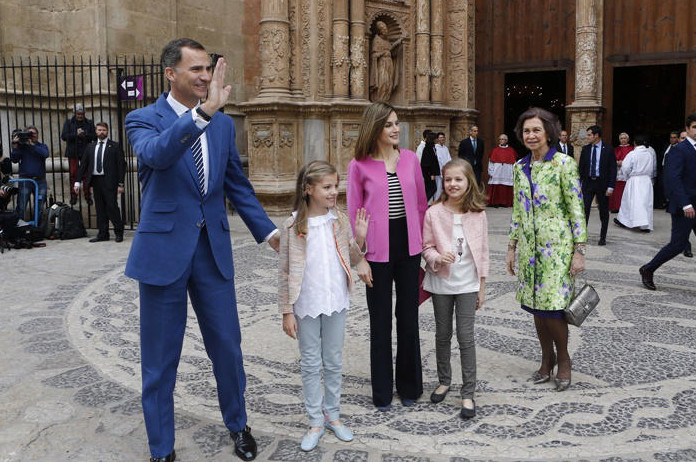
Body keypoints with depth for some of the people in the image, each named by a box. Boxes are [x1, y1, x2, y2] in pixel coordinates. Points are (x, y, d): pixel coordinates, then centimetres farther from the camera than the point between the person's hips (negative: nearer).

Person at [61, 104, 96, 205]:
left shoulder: (89, 123, 9)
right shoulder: (69, 122, 7)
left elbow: (94, 136, 2)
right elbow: (63, 136, -2)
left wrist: (85, 134, -16)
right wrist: (75, 134, -14)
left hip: (86, 152, 0)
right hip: (73, 153, 0)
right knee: (73, 174, 1)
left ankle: (87, 196, 7)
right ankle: (73, 196, 8)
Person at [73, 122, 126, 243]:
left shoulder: (115, 146, 2)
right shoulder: (90, 147, 14)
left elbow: (121, 165, -2)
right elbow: (83, 164, 14)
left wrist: (120, 183, -8)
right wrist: (78, 181, 6)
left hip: (109, 181, -4)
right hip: (95, 180, 4)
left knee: (111, 206, -7)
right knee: (100, 208, 7)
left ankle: (119, 232, 5)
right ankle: (102, 234, 13)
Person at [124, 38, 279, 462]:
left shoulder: (223, 124, 7)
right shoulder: (143, 119, -5)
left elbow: (237, 184, 15)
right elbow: (156, 154, -29)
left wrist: (268, 230, 9)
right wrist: (204, 112, -39)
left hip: (213, 248, 3)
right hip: (164, 249, -3)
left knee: (227, 346, 13)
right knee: (160, 358, 8)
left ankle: (238, 424, 37)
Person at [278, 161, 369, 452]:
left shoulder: (340, 221, -2)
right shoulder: (292, 226, -11)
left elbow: (353, 262, 5)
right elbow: (285, 273, -7)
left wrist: (359, 239, -13)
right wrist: (286, 312, -6)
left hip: (336, 303, 3)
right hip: (306, 307, -2)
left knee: (333, 363, 15)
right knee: (310, 365, 10)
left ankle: (333, 415, 31)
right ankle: (315, 422, 23)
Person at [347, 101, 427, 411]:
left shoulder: (410, 159, 4)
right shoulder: (359, 166, -4)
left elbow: (421, 205, 9)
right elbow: (353, 215, -3)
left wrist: (423, 245, 7)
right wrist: (358, 258, -6)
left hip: (408, 248, 3)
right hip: (377, 252, -3)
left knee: (409, 318, 12)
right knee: (380, 322, 8)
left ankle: (409, 386, 28)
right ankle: (382, 392, 23)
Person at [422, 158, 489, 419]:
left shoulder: (478, 214, -4)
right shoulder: (434, 213, -7)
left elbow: (482, 252, 1)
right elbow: (426, 248, -1)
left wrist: (482, 287, 3)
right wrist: (438, 257, -24)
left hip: (468, 284, 0)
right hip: (441, 282, 1)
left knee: (466, 338, -1)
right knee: (443, 335, 14)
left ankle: (468, 393, 10)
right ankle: (444, 381, 34)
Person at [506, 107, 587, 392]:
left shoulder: (564, 164, -8)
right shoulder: (520, 167, 9)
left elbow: (576, 209, -9)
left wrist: (579, 251, -11)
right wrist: (512, 247, 13)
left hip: (557, 246, -5)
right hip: (529, 246, 6)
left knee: (552, 306, -6)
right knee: (535, 306, 10)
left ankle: (563, 360, 17)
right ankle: (547, 359, 26)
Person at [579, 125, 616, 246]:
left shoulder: (608, 150, -4)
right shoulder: (585, 149, 5)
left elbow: (613, 169, -5)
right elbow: (581, 167, 9)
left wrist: (611, 187, -11)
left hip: (602, 183, -2)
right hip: (588, 182, 2)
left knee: (603, 212, 7)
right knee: (584, 209, -5)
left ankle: (603, 237, 16)